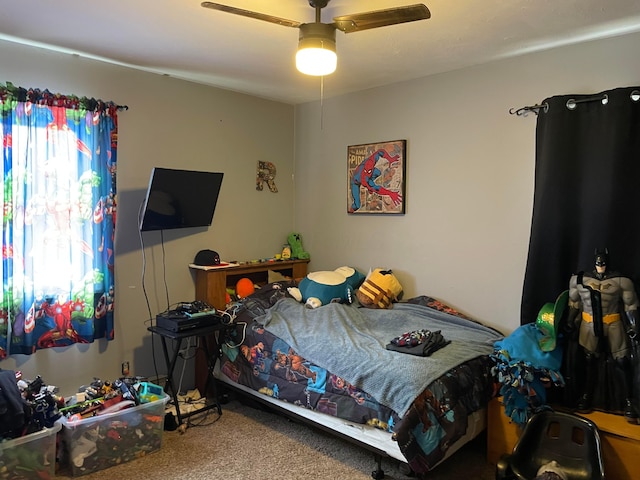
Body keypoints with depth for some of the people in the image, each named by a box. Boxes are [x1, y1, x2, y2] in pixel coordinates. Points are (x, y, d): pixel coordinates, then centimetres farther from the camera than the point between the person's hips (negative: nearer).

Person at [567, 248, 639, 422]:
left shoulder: (621, 281, -6)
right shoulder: (579, 279, -1)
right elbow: (574, 303, 9)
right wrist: (570, 322, 12)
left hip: (613, 325, -1)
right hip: (589, 326, 1)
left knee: (623, 362, -3)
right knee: (589, 361, 9)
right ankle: (585, 397, 22)